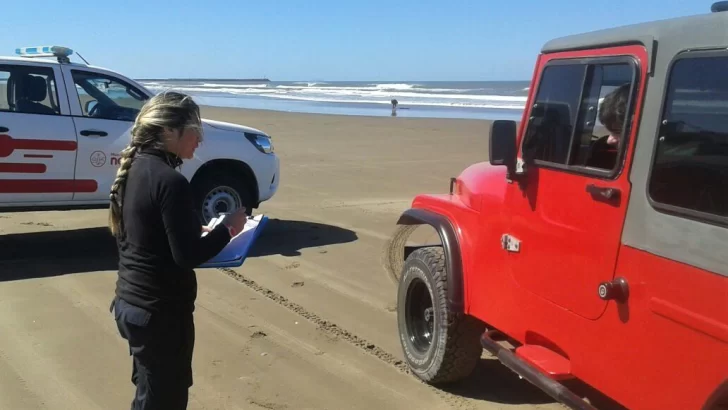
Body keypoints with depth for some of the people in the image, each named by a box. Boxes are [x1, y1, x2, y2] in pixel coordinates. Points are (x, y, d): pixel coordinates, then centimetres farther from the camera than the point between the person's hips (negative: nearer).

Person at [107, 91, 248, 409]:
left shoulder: (134, 169, 5)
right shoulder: (170, 181, -22)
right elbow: (188, 255, -22)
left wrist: (196, 230, 11)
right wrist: (227, 229, -9)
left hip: (131, 301, 9)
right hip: (160, 310, -9)